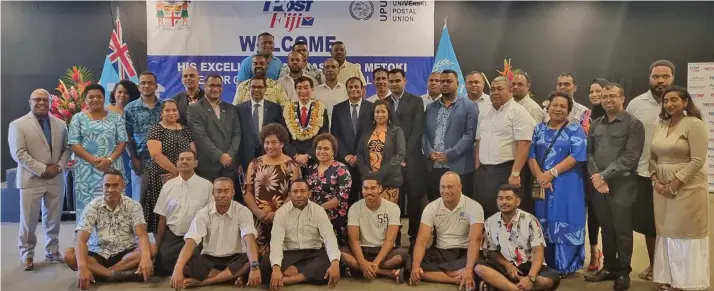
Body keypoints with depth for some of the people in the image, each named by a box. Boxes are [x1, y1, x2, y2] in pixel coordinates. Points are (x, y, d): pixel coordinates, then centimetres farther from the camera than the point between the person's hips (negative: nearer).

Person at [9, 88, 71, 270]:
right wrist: (42, 170, -16)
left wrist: (59, 167, -7)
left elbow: (67, 148, 11)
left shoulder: (60, 124, 11)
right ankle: (27, 255, 16)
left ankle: (52, 251, 23)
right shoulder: (18, 125, -3)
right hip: (31, 179, -3)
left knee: (53, 219, 10)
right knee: (28, 220, 2)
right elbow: (18, 153, -11)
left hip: (56, 179, 4)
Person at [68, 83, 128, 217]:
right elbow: (74, 144, -1)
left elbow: (122, 142, 3)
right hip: (86, 170, -1)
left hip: (112, 168, 1)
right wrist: (93, 160, -15)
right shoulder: (78, 118, 6)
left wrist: (109, 160, -13)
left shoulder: (115, 118, 8)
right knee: (87, 205, 0)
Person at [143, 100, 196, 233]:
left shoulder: (185, 130, 12)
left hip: (184, 178, 4)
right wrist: (177, 171, -15)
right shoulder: (156, 129, -1)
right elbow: (156, 155, -13)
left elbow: (193, 153, 8)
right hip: (162, 178, -4)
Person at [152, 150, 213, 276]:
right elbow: (162, 218, 8)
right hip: (171, 238, 3)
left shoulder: (207, 186, -7)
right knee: (162, 270, 1)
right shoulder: (168, 185, 4)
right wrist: (157, 245, 10)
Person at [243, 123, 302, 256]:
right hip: (258, 220, 2)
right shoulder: (255, 164, 10)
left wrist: (277, 213, -12)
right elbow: (247, 191, 8)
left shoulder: (291, 165, 2)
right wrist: (257, 211, -7)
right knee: (258, 254, -2)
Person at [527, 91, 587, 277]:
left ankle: (566, 267, 9)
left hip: (567, 185, -4)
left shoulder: (575, 129, 1)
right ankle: (547, 266, 19)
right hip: (542, 184, 4)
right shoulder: (539, 129, 12)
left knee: (565, 224, -2)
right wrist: (540, 176, -12)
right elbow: (531, 155, 4)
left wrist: (552, 173, -16)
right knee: (544, 224, 8)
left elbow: (577, 156, -10)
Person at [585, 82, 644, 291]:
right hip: (598, 185, 5)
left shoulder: (633, 124, -3)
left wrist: (604, 175, -14)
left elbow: (630, 157, -12)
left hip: (621, 185, -4)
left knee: (622, 231, 3)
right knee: (606, 229, 13)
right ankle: (609, 268, 26)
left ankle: (623, 272, 17)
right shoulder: (596, 124, 14)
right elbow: (589, 152, 10)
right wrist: (595, 176, -6)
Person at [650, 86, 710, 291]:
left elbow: (697, 161, -15)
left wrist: (675, 184, -17)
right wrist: (655, 181, -2)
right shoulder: (661, 125, 11)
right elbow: (653, 158, 13)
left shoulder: (694, 124, -9)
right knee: (667, 234, 9)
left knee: (686, 234, 1)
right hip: (662, 188, 6)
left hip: (686, 187, -6)